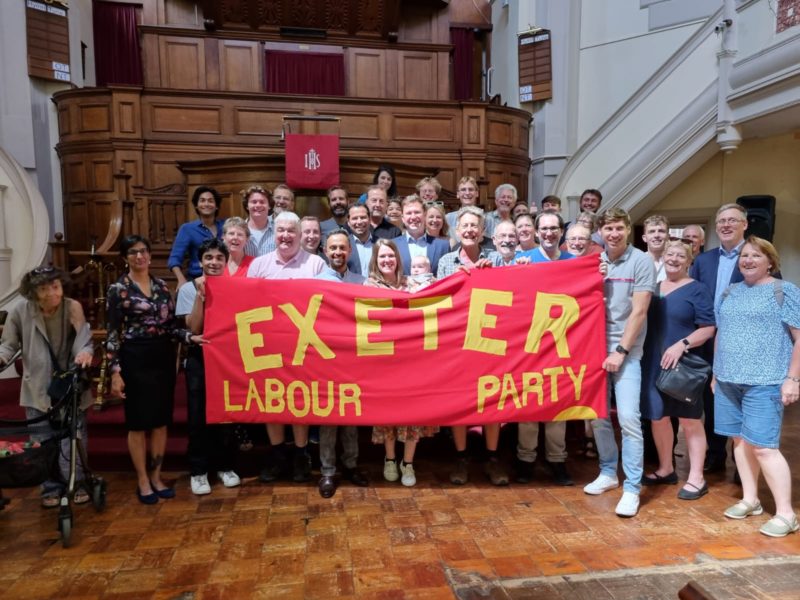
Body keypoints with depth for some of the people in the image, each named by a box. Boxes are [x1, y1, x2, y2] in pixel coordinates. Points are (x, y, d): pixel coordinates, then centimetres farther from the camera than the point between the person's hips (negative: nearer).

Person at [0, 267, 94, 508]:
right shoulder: (20, 311, -9)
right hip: (37, 388, 1)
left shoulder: (72, 307, -12)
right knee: (42, 441, 11)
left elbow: (84, 339, -19)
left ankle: (77, 483, 24)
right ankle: (51, 487, 26)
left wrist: (85, 353, -41)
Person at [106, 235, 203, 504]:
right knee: (138, 422, 4)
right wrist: (115, 371, -13)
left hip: (163, 358, 5)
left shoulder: (161, 286, 9)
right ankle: (142, 481, 18)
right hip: (135, 360, -5)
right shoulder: (118, 289, -5)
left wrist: (190, 337, -8)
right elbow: (112, 334, -7)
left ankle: (156, 477, 23)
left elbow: (171, 326, 10)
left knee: (161, 421, 9)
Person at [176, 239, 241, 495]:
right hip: (199, 359, -1)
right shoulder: (189, 289, -2)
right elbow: (194, 328, -11)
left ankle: (225, 466, 24)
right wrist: (200, 295, -18)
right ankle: (198, 471, 16)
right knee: (199, 416, 3)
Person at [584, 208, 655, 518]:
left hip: (627, 349, -4)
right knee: (598, 415, 10)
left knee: (628, 417, -10)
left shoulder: (641, 262, -4)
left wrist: (621, 350, -12)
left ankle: (632, 488, 1)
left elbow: (638, 312, -9)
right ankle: (608, 472, 28)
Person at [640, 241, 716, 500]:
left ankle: (696, 478, 14)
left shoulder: (697, 290, -4)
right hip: (653, 364, 5)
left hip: (684, 365, -5)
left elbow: (708, 328, -10)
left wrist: (682, 345, -22)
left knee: (689, 419, 3)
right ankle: (665, 469, 28)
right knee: (657, 417, 12)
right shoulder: (653, 288, 11)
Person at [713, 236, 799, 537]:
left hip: (764, 382, -6)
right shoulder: (730, 292, 14)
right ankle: (750, 499, 24)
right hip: (729, 381, 6)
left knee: (763, 446, -8)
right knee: (740, 440, 11)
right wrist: (717, 373, 16)